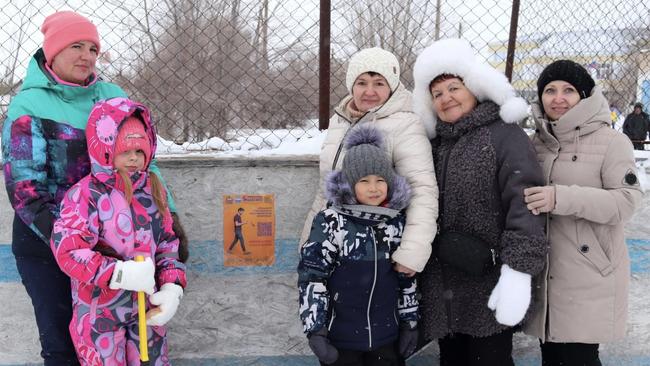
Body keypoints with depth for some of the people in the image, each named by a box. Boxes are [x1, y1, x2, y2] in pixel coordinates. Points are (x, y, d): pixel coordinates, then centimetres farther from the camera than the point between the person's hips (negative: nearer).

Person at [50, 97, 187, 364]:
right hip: (100, 310, -5)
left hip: (147, 306, 5)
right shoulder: (84, 194, -16)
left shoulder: (152, 190, 2)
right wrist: (121, 273, -26)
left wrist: (172, 287, -7)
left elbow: (168, 243, 6)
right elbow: (67, 250, -23)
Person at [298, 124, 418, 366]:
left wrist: (410, 323, 11)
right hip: (340, 339, -3)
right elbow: (311, 277, -12)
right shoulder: (331, 222, -13)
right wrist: (315, 331, -14)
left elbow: (407, 278, 9)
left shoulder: (397, 222, 0)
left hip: (387, 337, 4)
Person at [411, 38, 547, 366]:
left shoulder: (504, 135, -8)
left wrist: (518, 270, -26)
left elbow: (524, 204, -19)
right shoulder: (435, 143, 13)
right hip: (442, 290, 6)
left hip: (489, 288, -6)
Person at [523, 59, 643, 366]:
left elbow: (626, 201, -17)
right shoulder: (537, 142, 9)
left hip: (589, 277, -5)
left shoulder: (612, 141, -6)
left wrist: (561, 198, -29)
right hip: (542, 272, 5)